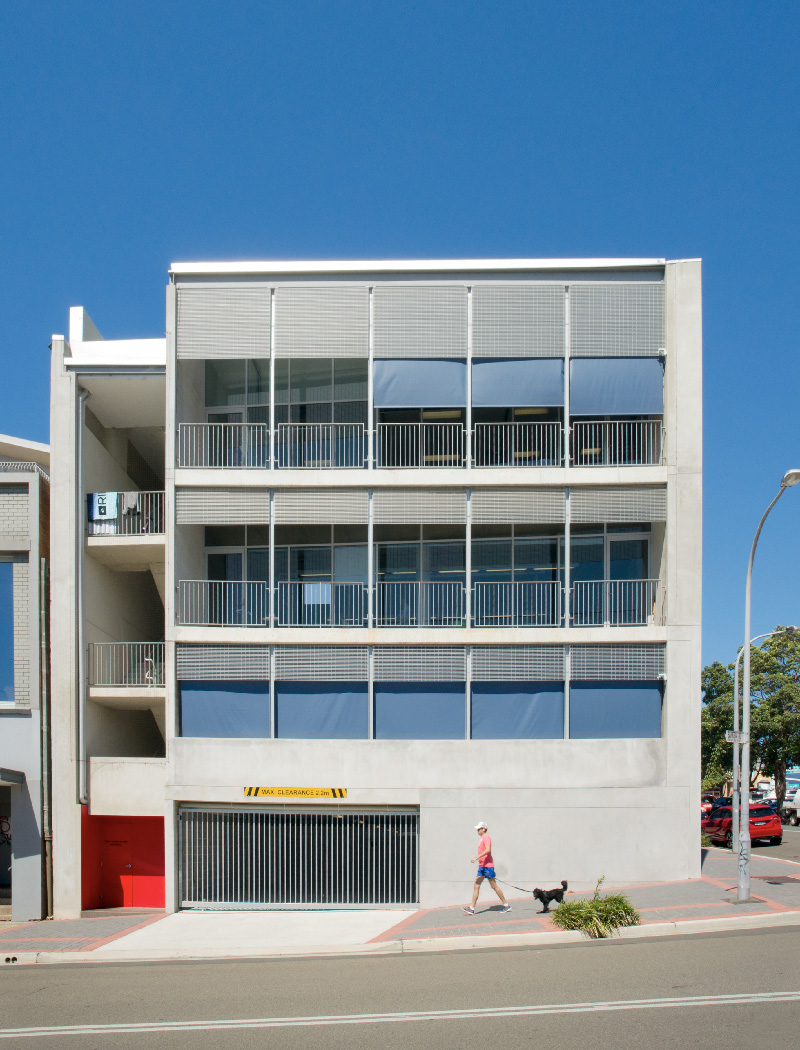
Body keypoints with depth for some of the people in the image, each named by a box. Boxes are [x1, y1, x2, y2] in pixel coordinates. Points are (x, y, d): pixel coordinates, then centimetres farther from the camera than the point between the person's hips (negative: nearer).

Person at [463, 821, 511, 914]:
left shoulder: (486, 837, -12)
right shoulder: (482, 838, 17)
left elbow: (488, 850, -25)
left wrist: (477, 857, -27)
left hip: (487, 865, -10)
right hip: (481, 866, 10)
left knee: (494, 886, -2)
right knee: (476, 886, 2)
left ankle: (506, 905, 10)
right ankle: (472, 908, -1)